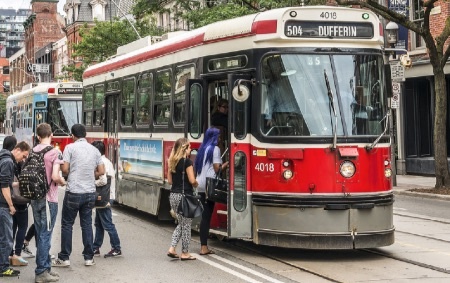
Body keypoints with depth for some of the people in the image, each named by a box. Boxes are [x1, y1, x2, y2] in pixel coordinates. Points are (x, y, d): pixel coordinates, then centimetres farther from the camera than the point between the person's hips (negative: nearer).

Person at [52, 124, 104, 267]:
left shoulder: (70, 148, -6)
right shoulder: (94, 150, 8)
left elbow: (64, 169, -10)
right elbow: (101, 171, 8)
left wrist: (68, 175, 11)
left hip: (74, 192, -4)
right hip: (90, 192, 4)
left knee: (67, 224, 5)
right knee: (87, 224, 10)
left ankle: (64, 258, 7)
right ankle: (89, 257, 11)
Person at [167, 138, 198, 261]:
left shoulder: (172, 162, 10)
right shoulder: (187, 161, -12)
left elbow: (170, 180, 13)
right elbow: (192, 180, -15)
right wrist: (196, 184, 5)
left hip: (173, 195, 7)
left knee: (181, 223, 20)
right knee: (186, 224, 4)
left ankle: (172, 248, 10)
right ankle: (185, 253, 10)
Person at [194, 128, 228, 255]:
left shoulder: (202, 149, 17)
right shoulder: (215, 149, -5)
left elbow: (196, 167, 19)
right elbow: (217, 168, -11)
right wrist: (226, 165, 7)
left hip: (200, 185, 8)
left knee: (204, 215, 9)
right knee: (207, 216, -6)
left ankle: (203, 246, 10)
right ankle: (204, 247, -6)